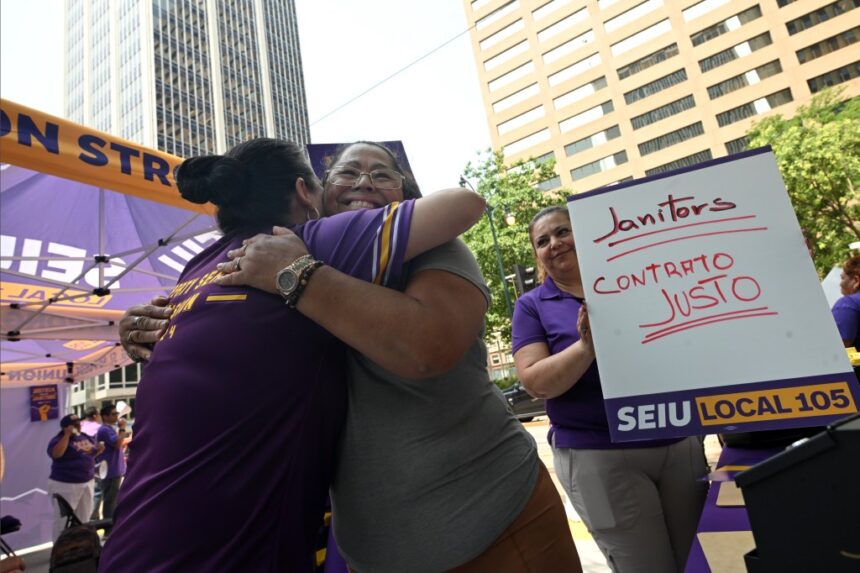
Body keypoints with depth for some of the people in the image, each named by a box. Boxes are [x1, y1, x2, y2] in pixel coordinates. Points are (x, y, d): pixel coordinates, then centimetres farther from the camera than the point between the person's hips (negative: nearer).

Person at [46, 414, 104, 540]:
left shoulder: (87, 438, 9)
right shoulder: (59, 440, -11)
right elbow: (56, 454, -31)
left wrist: (99, 450, -1)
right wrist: (67, 435, -27)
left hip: (87, 483, 7)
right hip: (65, 485, -7)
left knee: (84, 517, 17)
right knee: (64, 519, 1)